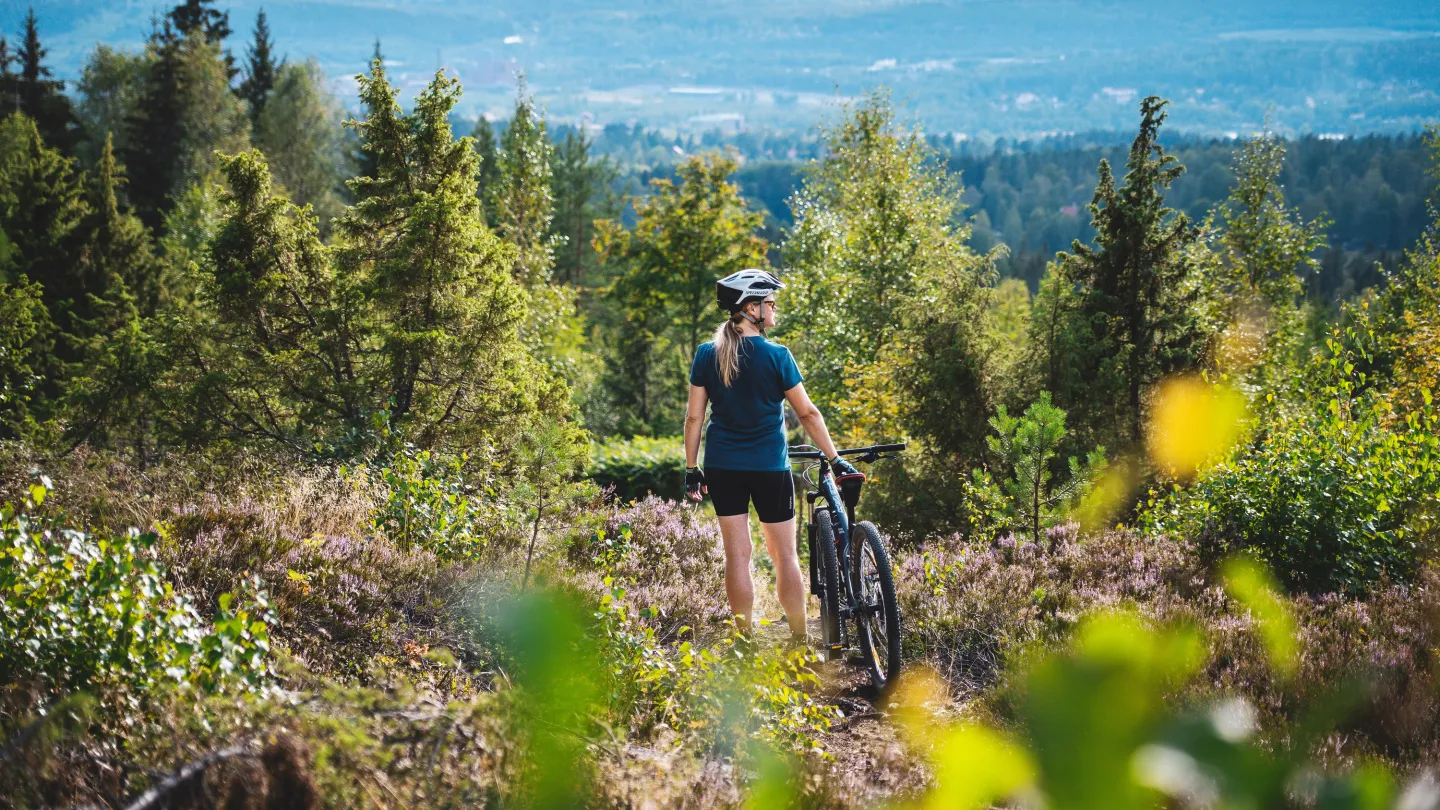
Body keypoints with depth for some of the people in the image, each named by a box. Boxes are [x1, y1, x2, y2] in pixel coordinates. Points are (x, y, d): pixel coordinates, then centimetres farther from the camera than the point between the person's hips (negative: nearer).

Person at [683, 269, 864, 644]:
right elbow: (808, 413, -6)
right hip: (769, 466, -3)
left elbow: (694, 417, 1)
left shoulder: (707, 354, 0)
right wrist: (836, 460, 1)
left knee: (737, 555, 6)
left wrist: (691, 469, 8)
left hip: (722, 466, 3)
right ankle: (799, 640, 10)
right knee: (784, 555, 7)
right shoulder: (776, 355, -9)